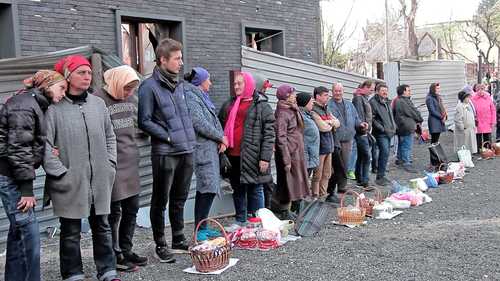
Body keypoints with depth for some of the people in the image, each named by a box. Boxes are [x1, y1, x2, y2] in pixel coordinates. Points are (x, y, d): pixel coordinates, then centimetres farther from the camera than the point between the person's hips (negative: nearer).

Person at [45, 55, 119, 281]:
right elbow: (45, 144, -11)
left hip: (100, 180, 4)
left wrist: (110, 166, 6)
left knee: (102, 227, 13)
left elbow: (110, 137, 13)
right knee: (71, 232, 9)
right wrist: (60, 173, -12)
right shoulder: (54, 108, -9)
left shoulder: (98, 103, 5)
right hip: (70, 182, -4)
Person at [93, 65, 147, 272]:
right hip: (112, 164, -7)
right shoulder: (99, 100, -13)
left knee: (131, 209, 13)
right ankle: (114, 256, 12)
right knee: (114, 212, 1)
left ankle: (126, 251, 26)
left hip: (131, 162, 8)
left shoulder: (129, 97, 11)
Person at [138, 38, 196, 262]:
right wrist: (168, 137, -13)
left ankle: (179, 240, 30)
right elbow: (144, 121, -12)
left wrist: (191, 138, 10)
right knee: (160, 201, 5)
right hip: (165, 152, -7)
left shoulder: (179, 84, 12)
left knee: (179, 199, 17)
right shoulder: (149, 86, -10)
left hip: (186, 151, 7)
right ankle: (160, 245, 16)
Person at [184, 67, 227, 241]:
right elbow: (200, 124, -19)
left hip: (211, 148, 10)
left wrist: (222, 139, 2)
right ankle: (200, 230, -7)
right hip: (202, 149, -10)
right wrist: (221, 137, -8)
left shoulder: (202, 97, 20)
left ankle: (202, 227, 17)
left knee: (208, 189, 11)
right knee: (208, 188, -12)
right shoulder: (191, 97, -10)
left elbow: (214, 121, 19)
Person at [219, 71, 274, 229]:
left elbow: (269, 133, -7)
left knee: (255, 190, 3)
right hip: (233, 155, 5)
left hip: (252, 156, -5)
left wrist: (265, 157, -14)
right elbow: (221, 126, 20)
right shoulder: (228, 104, 15)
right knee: (238, 190, 13)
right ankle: (240, 221, 24)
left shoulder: (262, 106, -1)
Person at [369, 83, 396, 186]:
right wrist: (382, 129, -15)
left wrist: (394, 127, 16)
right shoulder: (373, 102, -8)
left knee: (384, 153, 11)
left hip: (389, 132, 8)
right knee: (385, 152, -17)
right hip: (381, 133, -8)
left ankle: (381, 176, 17)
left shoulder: (387, 102, 19)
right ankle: (380, 177, -13)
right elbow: (373, 119, -14)